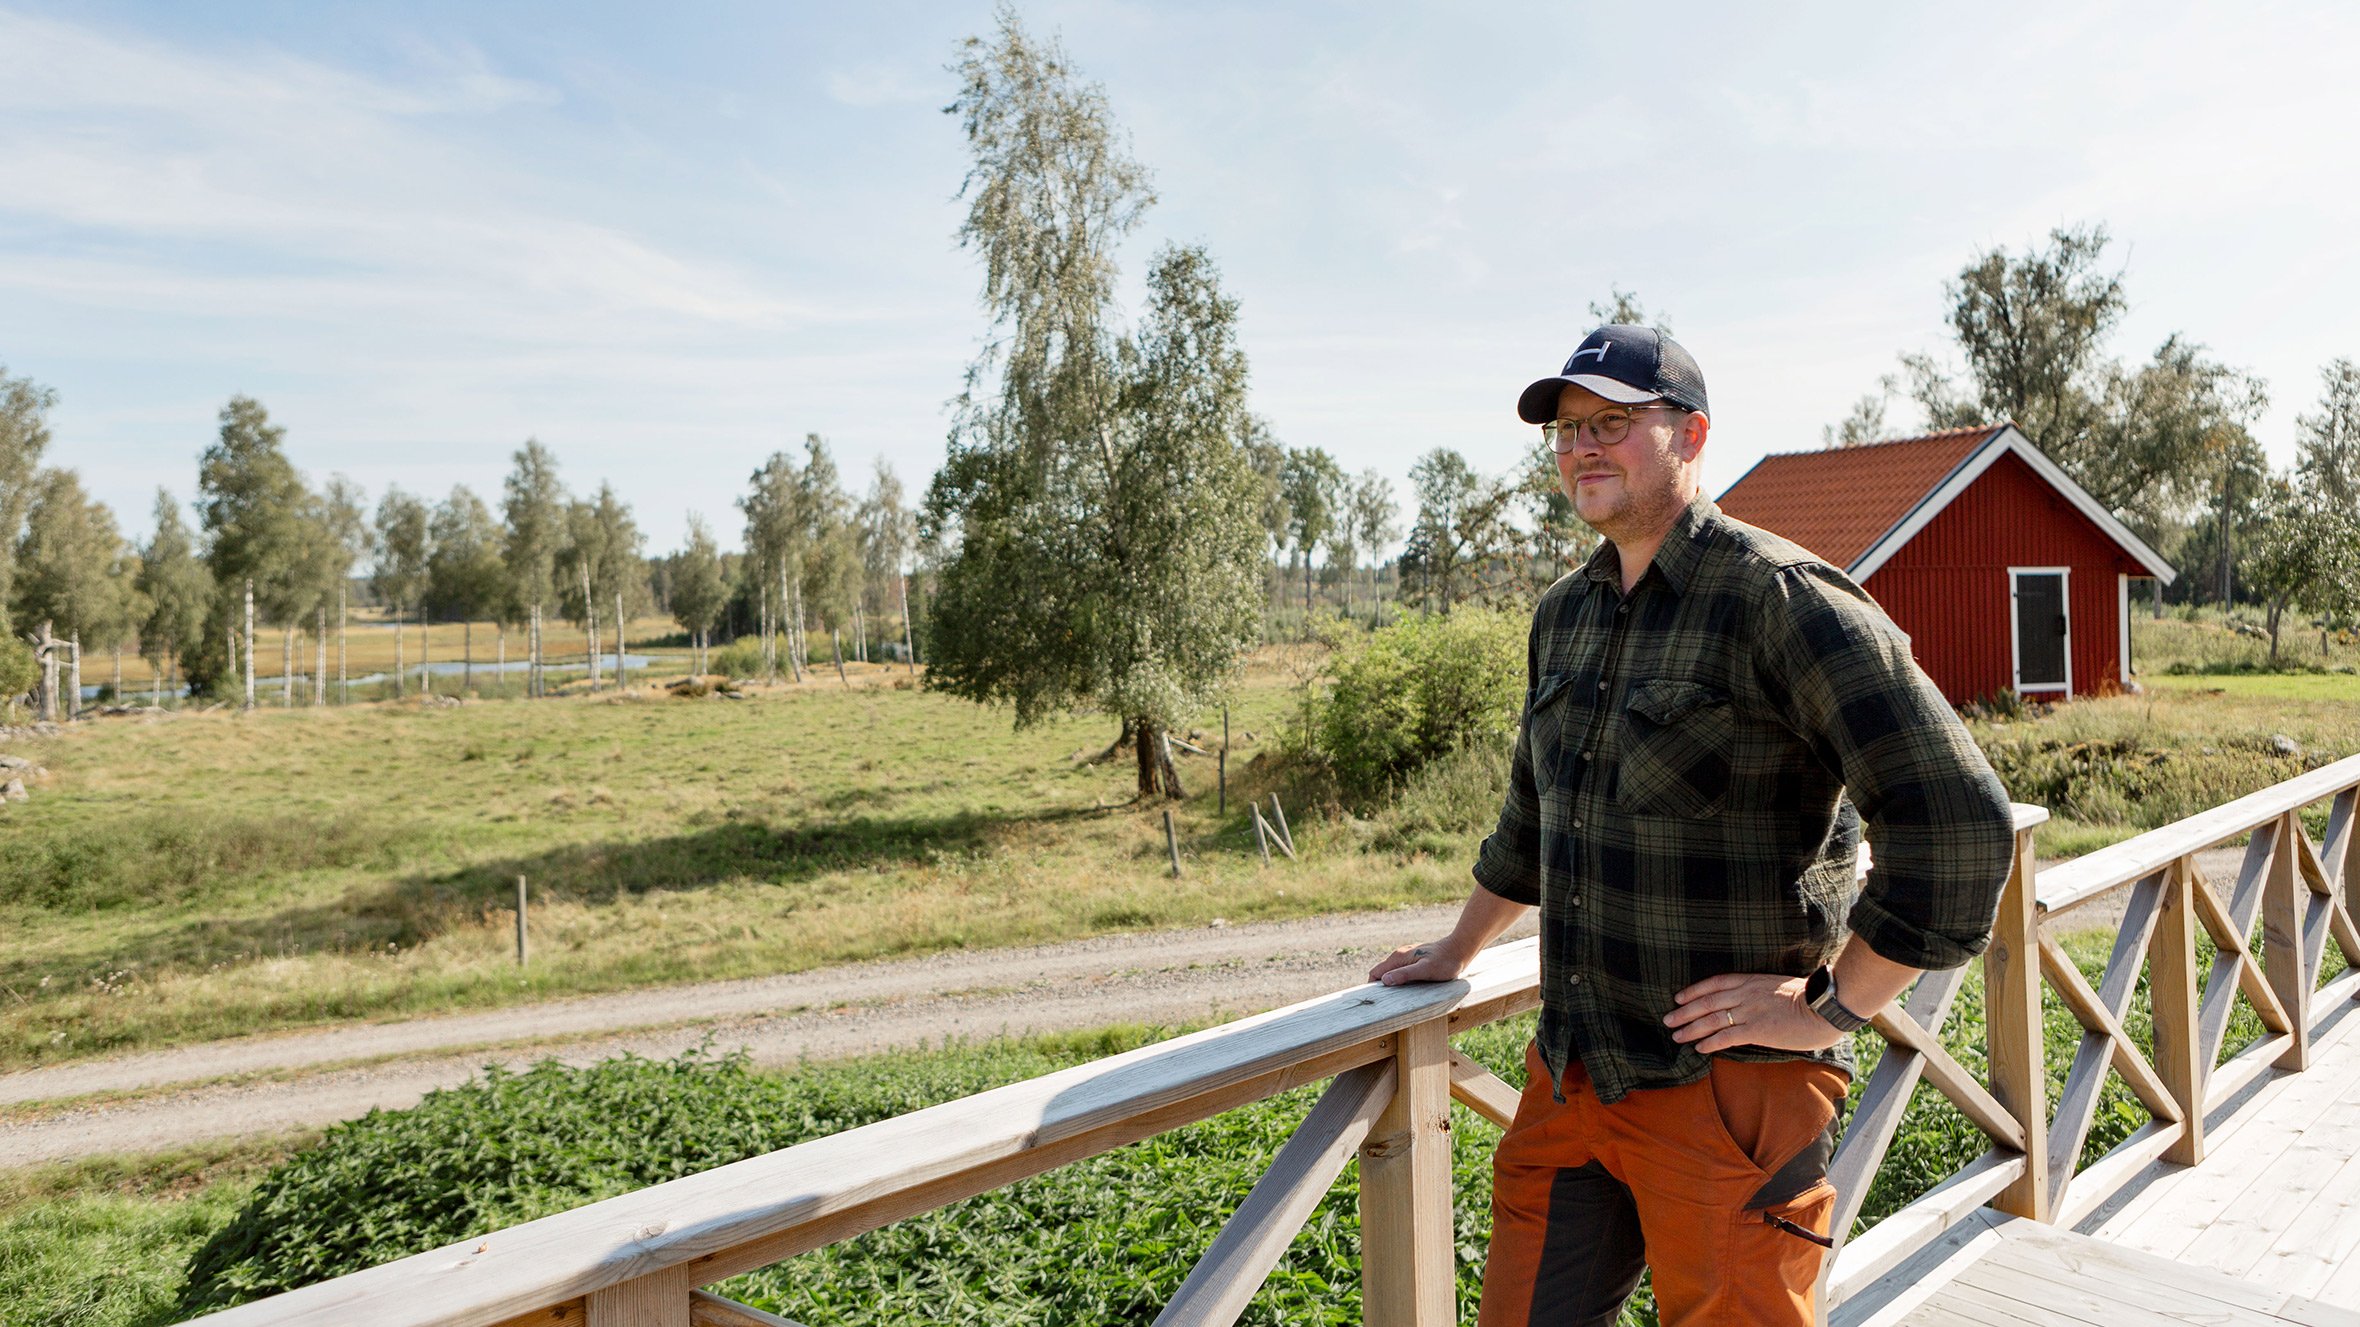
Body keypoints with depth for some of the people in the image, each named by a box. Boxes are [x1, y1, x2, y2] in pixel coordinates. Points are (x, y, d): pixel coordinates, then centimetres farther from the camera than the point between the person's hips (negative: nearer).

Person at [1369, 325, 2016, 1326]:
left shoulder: (1779, 597, -14)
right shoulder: (1565, 614, 11)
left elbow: (1959, 819, -18)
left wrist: (1832, 1010, -15)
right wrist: (1457, 954, 30)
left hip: (1729, 1087, -7)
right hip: (1569, 1075, 7)